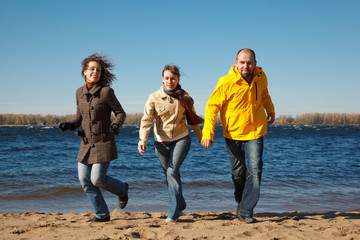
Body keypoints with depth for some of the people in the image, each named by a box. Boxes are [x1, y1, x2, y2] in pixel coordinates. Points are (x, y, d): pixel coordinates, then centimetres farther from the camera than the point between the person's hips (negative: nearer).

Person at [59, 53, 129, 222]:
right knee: (84, 180, 2)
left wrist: (116, 124, -24)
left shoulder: (106, 91, -10)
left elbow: (120, 113, -4)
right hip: (86, 143, 6)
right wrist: (70, 125, -4)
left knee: (97, 179, -9)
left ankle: (122, 190, 23)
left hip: (103, 142, -6)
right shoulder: (79, 93, 7)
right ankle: (102, 214, 17)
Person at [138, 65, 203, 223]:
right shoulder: (154, 97, -5)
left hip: (181, 140, -1)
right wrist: (142, 141, -23)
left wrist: (200, 137, 19)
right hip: (161, 143, 1)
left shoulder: (184, 97, -1)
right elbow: (147, 120, -11)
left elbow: (192, 119, 11)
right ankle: (180, 205, 31)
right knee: (169, 174, 10)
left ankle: (174, 212, -13)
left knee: (172, 171, -18)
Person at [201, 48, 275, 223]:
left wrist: (270, 110, 12)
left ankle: (245, 211, -3)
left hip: (255, 132, 2)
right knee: (238, 173, 11)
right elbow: (212, 106, -12)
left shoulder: (261, 78, -3)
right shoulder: (226, 82, -17)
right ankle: (241, 202, 39)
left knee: (255, 171, -10)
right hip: (233, 133, -2)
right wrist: (208, 134, -18)